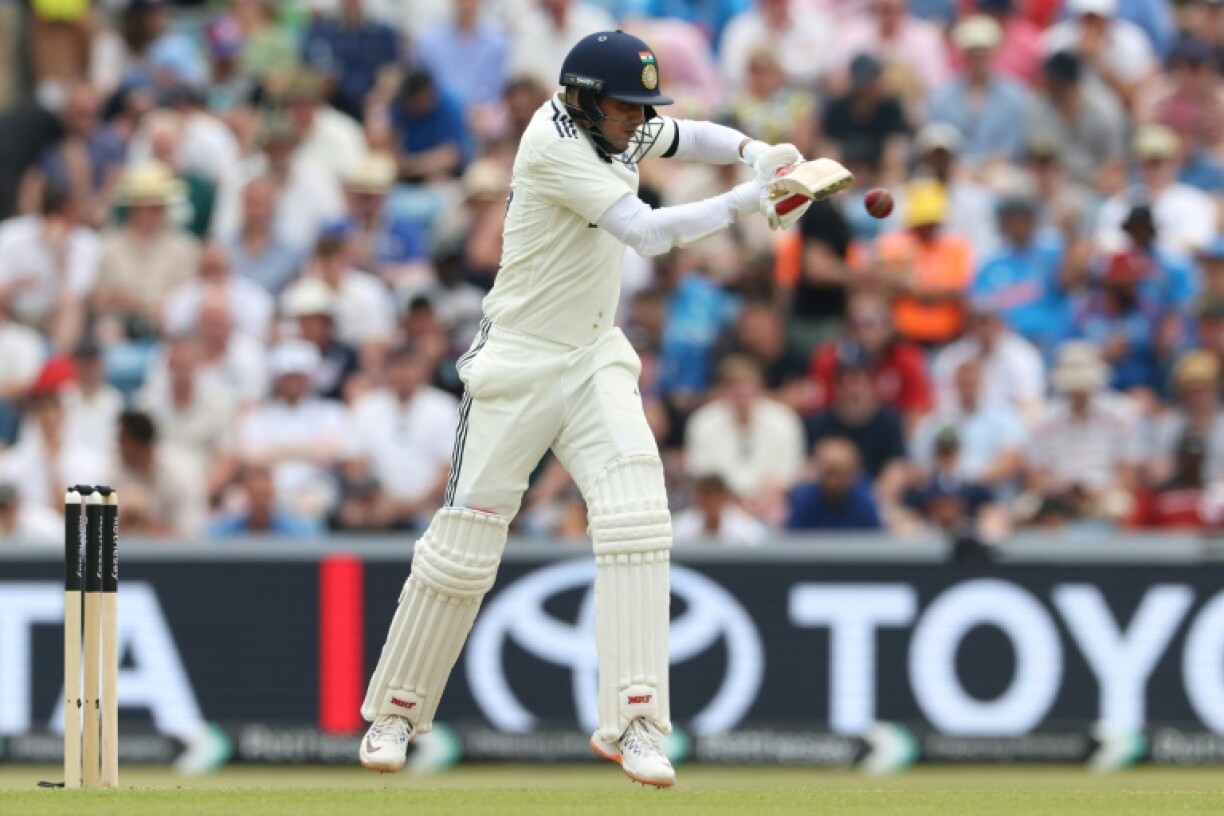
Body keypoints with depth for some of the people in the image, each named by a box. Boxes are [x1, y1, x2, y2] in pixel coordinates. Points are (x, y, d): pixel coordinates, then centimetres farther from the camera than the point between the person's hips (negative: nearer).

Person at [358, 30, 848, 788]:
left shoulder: (615, 124, 1)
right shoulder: (555, 146, -22)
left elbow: (689, 136, 18)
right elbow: (648, 230, -30)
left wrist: (756, 151, -2)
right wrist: (748, 201, -31)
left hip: (597, 362, 6)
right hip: (518, 366, -6)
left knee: (637, 519, -15)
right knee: (465, 544, 0)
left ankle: (631, 722, -17)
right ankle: (395, 713, 19)